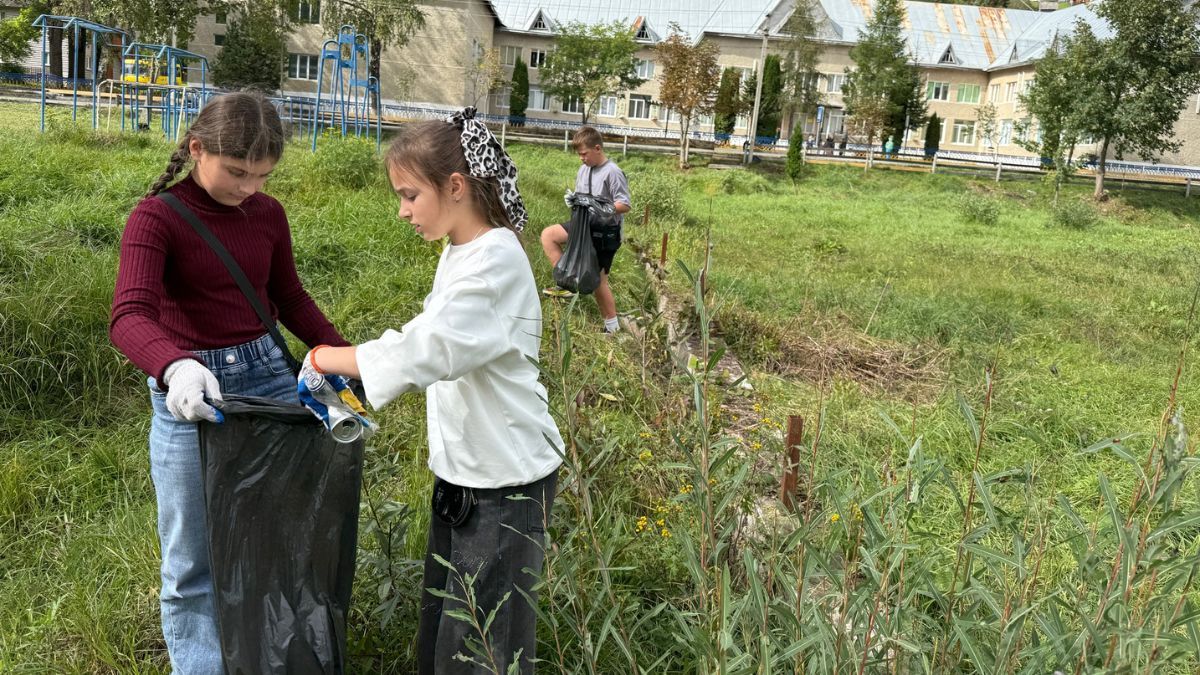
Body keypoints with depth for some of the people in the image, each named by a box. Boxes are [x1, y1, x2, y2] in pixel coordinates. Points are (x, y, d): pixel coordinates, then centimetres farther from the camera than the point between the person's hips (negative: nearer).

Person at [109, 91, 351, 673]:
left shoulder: (267, 215, 4)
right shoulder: (156, 217, -11)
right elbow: (130, 318, -25)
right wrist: (176, 367, -46)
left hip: (267, 372, 4)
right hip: (190, 391, -4)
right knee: (194, 562, 6)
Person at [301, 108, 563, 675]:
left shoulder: (496, 258, -21)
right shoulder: (457, 253, 9)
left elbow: (425, 351, -26)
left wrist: (325, 359, -15)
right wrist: (351, 373, 2)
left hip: (507, 480, -9)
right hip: (460, 470, 9)